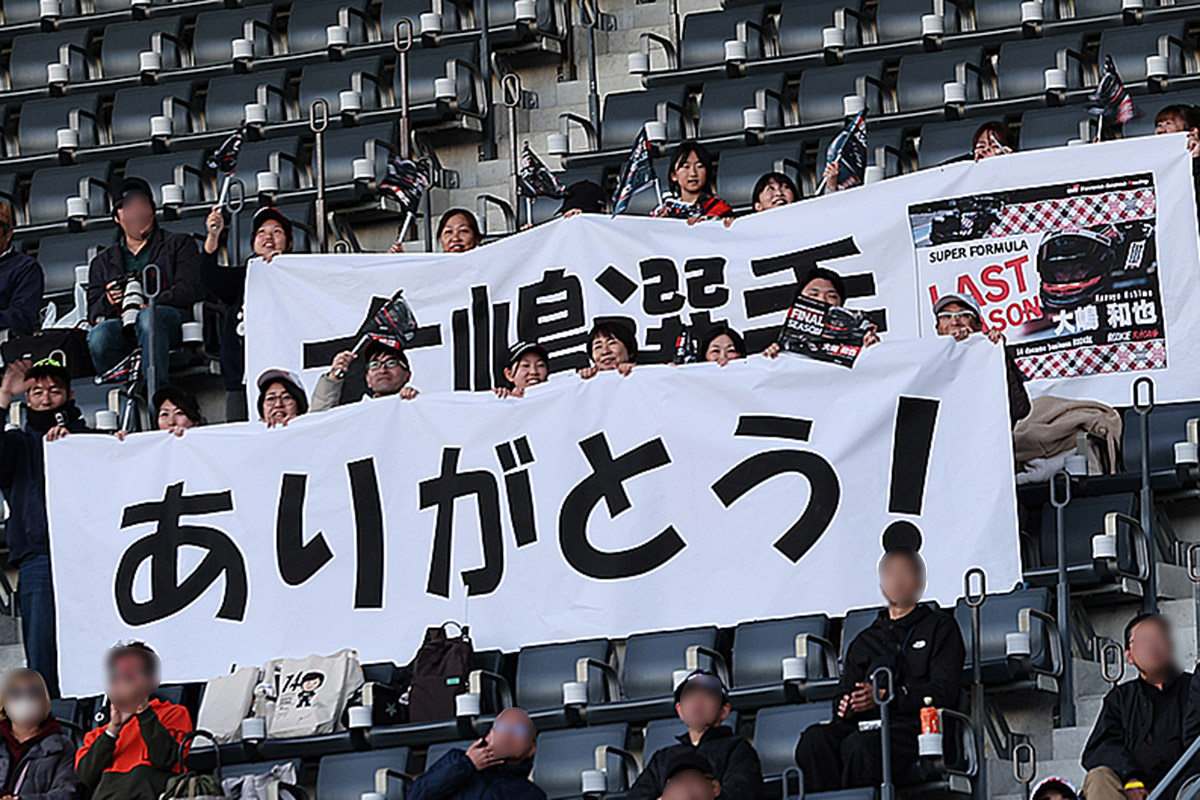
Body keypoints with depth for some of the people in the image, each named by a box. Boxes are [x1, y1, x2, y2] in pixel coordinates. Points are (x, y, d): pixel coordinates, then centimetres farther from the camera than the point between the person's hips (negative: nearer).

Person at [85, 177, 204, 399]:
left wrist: (148, 303, -11)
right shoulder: (103, 262, 29)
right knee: (98, 335, -35)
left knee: (148, 317, -40)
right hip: (123, 327, 2)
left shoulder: (179, 245, 22)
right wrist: (108, 302, -6)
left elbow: (192, 289, 4)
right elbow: (93, 312, 19)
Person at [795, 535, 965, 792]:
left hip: (915, 725, -4)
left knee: (859, 745, -38)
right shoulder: (865, 642, 30)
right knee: (815, 739, -30)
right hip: (867, 724, 4)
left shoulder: (940, 626, 16)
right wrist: (845, 707, -4)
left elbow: (944, 691, 2)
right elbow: (845, 695, 24)